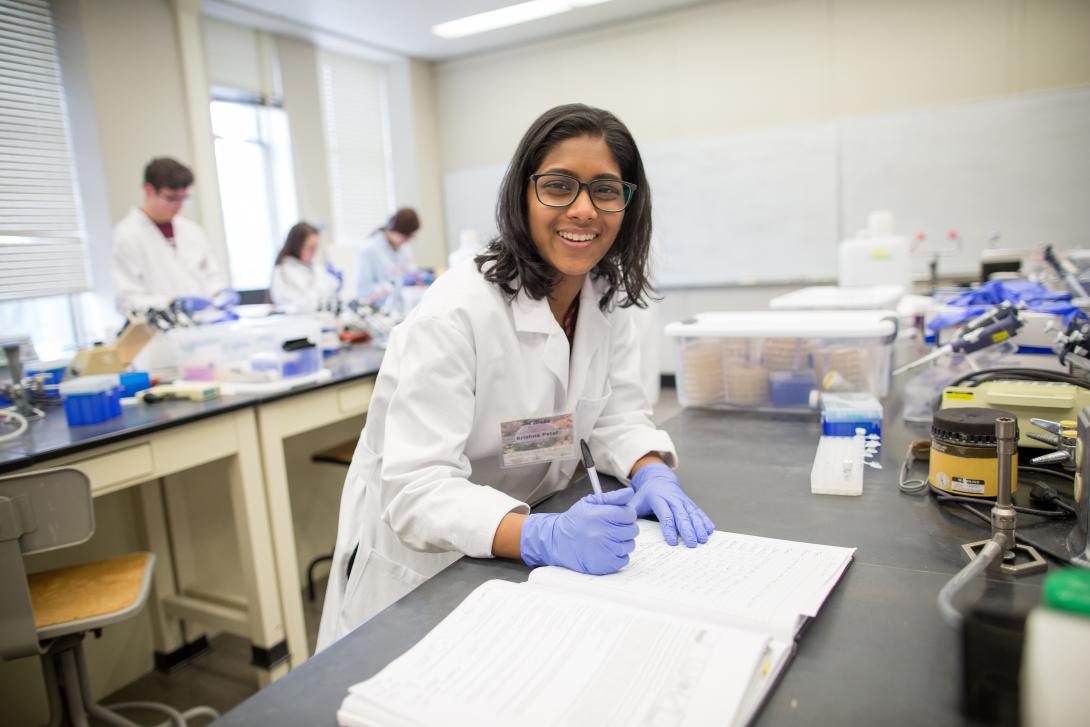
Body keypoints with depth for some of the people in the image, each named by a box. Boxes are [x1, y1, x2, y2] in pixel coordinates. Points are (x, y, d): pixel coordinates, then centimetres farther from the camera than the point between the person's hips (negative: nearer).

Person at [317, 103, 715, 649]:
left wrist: (652, 474, -19)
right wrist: (542, 537, -42)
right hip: (422, 564, -5)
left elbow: (617, 414, 2)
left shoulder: (607, 299, -2)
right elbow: (417, 488, -27)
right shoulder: (457, 311, -24)